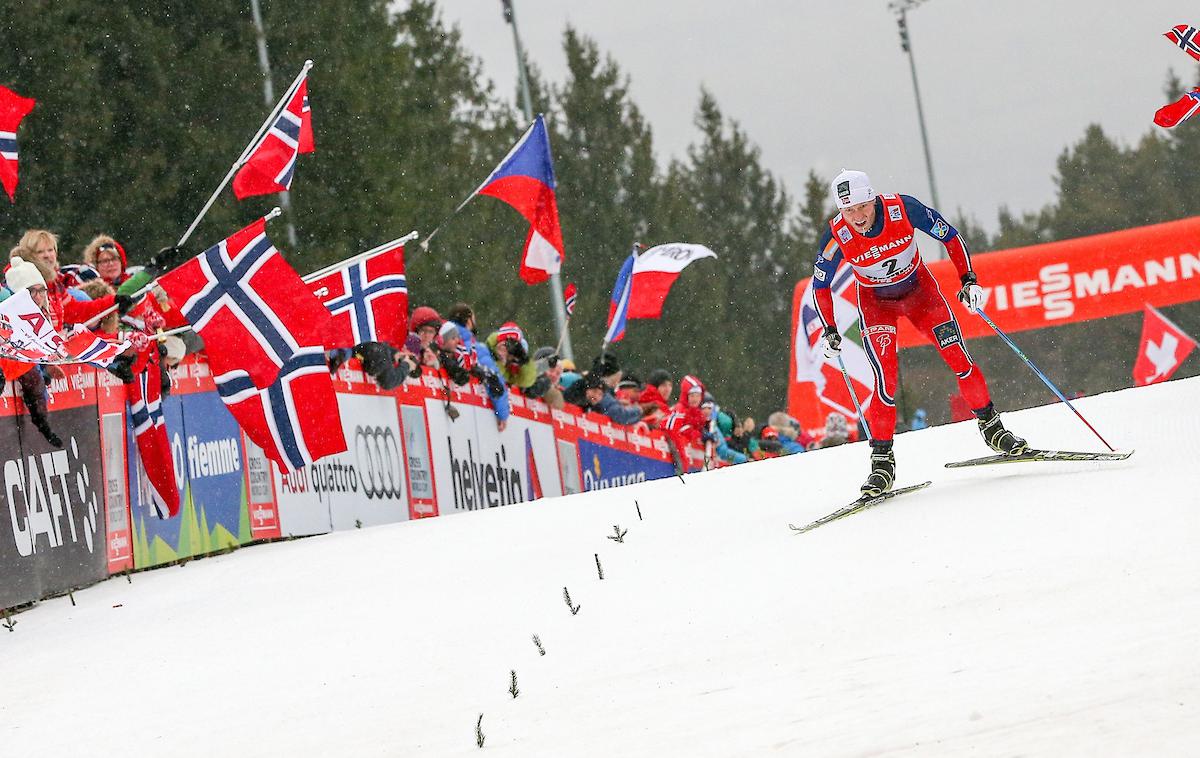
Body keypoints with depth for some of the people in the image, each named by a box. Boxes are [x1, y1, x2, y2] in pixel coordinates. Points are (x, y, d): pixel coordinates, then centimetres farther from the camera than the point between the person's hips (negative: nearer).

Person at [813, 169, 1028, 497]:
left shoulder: (903, 209, -29)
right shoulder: (837, 237, -26)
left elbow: (950, 237, -13)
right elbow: (820, 284, -8)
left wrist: (969, 280, -19)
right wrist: (829, 331, -12)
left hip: (918, 288, 1)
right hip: (875, 301, -1)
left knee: (958, 357, -8)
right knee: (886, 379, -17)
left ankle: (991, 427, 11)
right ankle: (882, 461, -8)